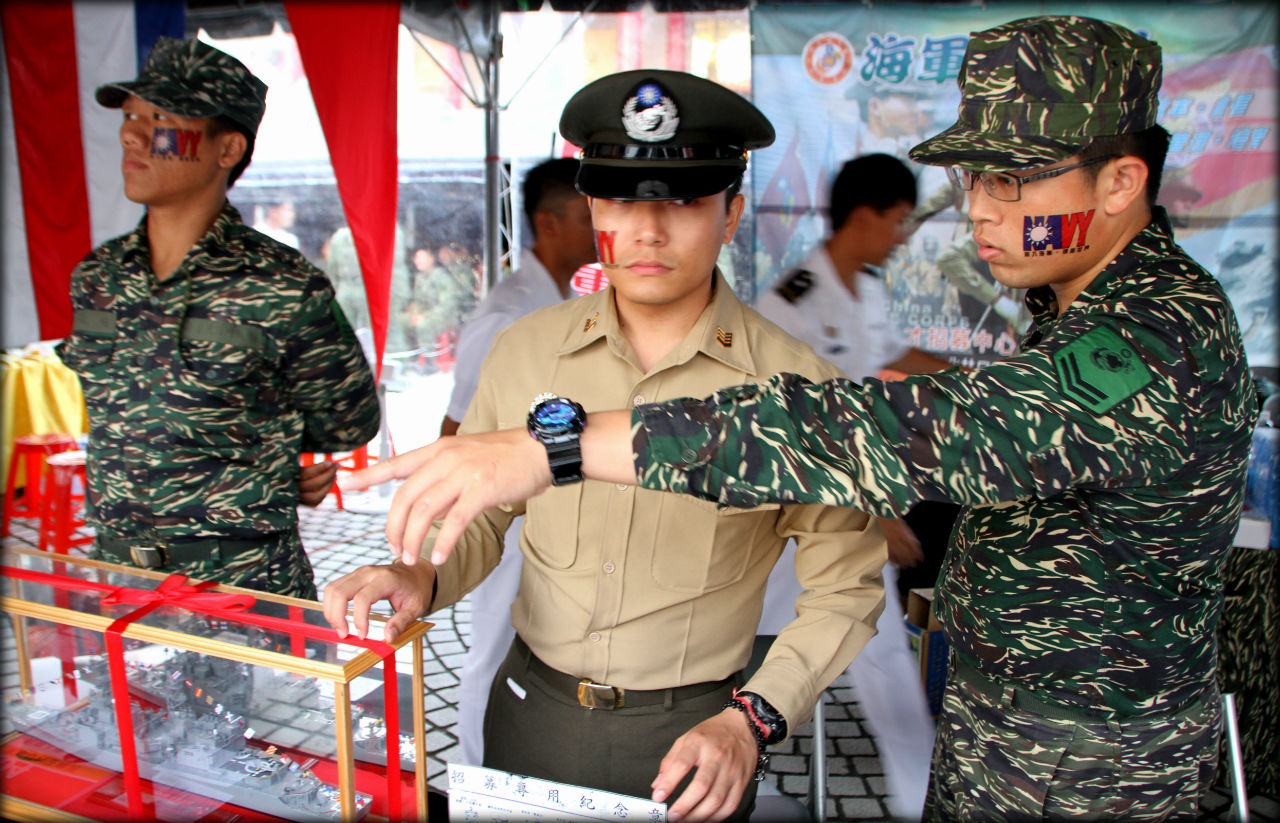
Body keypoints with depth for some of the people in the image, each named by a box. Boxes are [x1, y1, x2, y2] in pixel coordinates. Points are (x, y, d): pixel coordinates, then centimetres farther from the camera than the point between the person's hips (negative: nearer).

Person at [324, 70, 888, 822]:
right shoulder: (524, 351, -6)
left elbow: (844, 587, -9)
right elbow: (478, 519, 5)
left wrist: (750, 722, -17)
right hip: (530, 710, 3)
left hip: (692, 738, -2)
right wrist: (419, 578, -15)